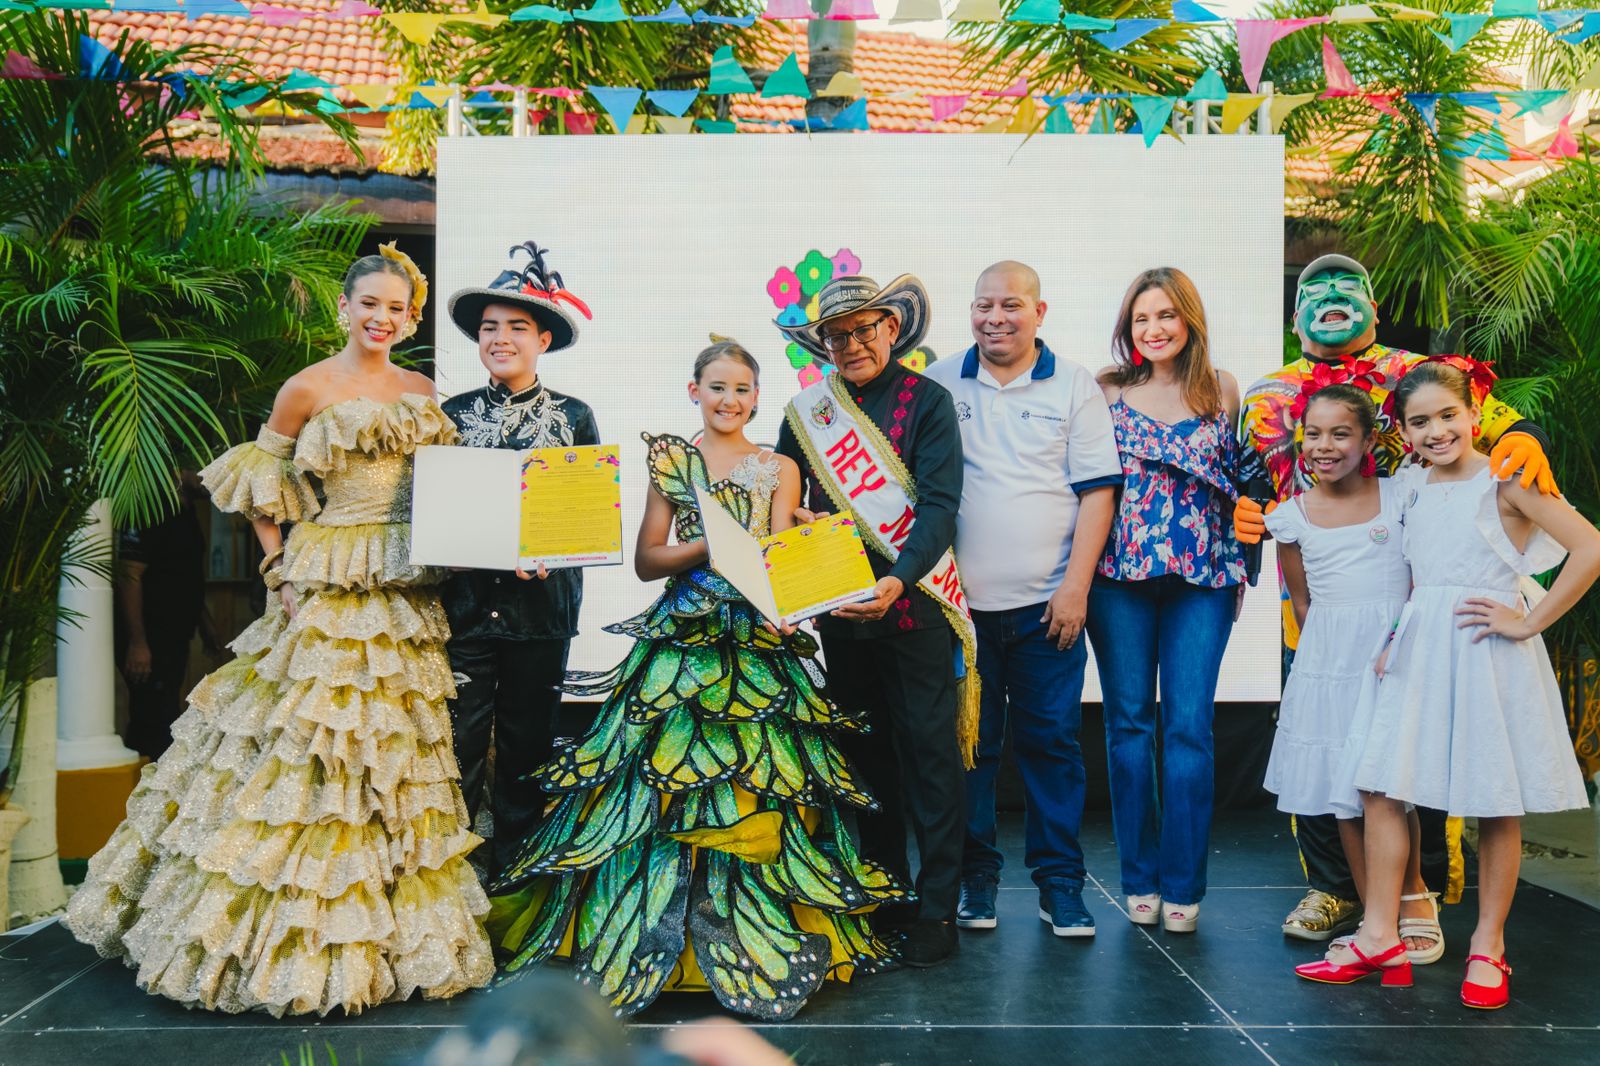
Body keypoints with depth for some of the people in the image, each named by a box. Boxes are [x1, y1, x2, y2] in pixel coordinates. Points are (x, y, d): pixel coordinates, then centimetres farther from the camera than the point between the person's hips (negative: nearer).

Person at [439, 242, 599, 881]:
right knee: (456, 753, -3)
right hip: (464, 605, 0)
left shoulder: (574, 417, 5)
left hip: (541, 606, 0)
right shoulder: (452, 414, 8)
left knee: (527, 751, 9)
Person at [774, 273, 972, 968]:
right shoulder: (806, 411, 9)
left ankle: (936, 909, 10)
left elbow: (939, 505, -12)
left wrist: (897, 580, -25)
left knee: (930, 750, -1)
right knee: (865, 752, 13)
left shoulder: (928, 402, -3)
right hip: (838, 608, 4)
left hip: (914, 602, -4)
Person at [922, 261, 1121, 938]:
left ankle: (1060, 882, 16)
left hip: (1048, 603, 0)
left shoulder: (1074, 386, 5)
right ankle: (976, 876, 19)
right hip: (962, 602, 1)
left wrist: (1076, 586, -7)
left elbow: (1097, 490, 1)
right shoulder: (940, 384, 7)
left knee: (1052, 741, 4)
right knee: (969, 742, 6)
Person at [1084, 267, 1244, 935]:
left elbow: (1243, 483, 13)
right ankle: (1139, 879, 16)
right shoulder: (1106, 390, 6)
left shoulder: (1223, 391, 8)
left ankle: (1183, 886, 9)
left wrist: (1240, 565, 6)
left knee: (1189, 726, -1)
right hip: (1119, 575, 0)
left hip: (1201, 578, 0)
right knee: (1129, 723, 5)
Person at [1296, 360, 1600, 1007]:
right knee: (1380, 786, 2)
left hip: (1486, 654, -6)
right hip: (1420, 652, 6)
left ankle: (1488, 945, 18)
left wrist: (1530, 622, -15)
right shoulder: (1413, 487, 10)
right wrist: (1399, 635, 8)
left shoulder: (1504, 481, -8)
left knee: (1496, 806, 4)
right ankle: (1380, 936, 10)